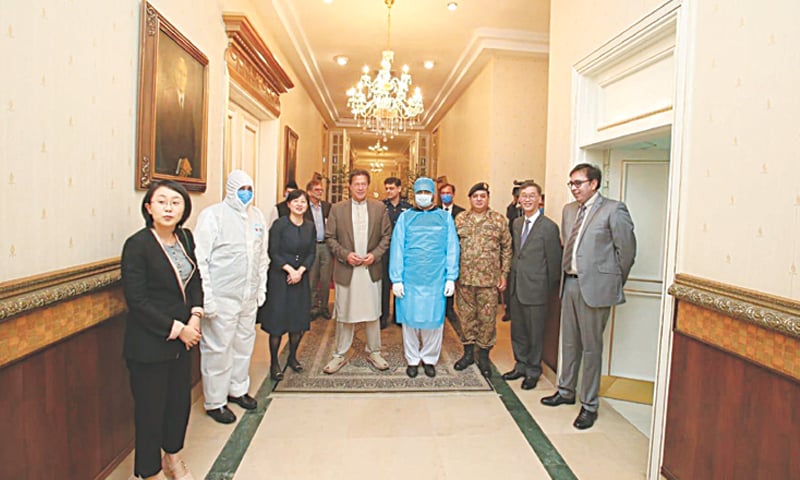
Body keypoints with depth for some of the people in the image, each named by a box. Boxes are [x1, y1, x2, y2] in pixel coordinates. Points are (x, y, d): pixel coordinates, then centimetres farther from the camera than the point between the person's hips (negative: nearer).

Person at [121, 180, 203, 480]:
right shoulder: (137, 245, -15)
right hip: (149, 344, -6)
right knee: (151, 410, 9)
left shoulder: (185, 237, 3)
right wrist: (176, 329, -14)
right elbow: (137, 301, -17)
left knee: (180, 401, 17)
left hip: (182, 337, 6)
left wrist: (195, 317, -5)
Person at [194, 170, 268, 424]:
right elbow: (201, 259, -11)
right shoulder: (213, 215, -8)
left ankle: (238, 389, 36)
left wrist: (261, 287, 14)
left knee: (244, 343, 17)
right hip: (222, 296, -6)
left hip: (249, 296, 6)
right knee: (218, 348, 4)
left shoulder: (257, 215, 10)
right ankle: (214, 401, 21)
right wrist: (206, 297, -14)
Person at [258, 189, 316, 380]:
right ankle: (274, 363, 13)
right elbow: (273, 253, -9)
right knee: (277, 320, 0)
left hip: (301, 277, 4)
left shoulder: (310, 227, 6)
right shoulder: (279, 224, -7)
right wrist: (289, 269, -16)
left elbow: (312, 253, 5)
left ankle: (292, 357, 27)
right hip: (279, 277, -4)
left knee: (299, 320, 8)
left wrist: (300, 271, -9)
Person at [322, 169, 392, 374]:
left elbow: (386, 236, 5)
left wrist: (375, 254, -9)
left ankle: (374, 352, 26)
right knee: (344, 315, 8)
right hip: (346, 270, -1)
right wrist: (345, 254, -11)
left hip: (372, 269, 1)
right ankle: (339, 355, 22)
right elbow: (330, 237, 2)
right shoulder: (337, 209, 2)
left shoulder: (379, 208, 4)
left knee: (373, 313, 10)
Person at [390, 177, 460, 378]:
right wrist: (396, 279, -5)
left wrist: (451, 278, -3)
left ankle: (429, 358, 27)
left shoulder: (445, 218, 5)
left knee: (434, 319, 7)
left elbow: (452, 249, 3)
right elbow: (397, 249, 1)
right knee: (410, 319, 8)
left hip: (436, 279, 0)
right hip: (410, 278, 0)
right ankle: (412, 359, 25)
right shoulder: (405, 217, 4)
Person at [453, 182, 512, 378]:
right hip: (464, 277, 2)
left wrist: (504, 275, 0)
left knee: (487, 317, 5)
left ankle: (484, 356, 22)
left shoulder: (499, 220, 2)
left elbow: (507, 249, 4)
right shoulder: (460, 219, 6)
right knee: (466, 316, 11)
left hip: (489, 279, -1)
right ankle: (468, 352, 27)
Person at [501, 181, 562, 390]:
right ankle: (521, 365, 34)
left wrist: (551, 289, -4)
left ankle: (533, 371, 25)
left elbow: (554, 261, -8)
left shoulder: (549, 227, -11)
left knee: (534, 332, 8)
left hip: (535, 288, -6)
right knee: (517, 330, 17)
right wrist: (511, 277, 11)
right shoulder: (516, 223, 9)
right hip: (516, 286, 6)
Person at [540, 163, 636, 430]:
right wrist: (567, 274, 15)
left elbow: (627, 250, -6)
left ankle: (589, 405, 18)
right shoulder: (569, 210, 13)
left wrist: (614, 284, 0)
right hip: (570, 283, 7)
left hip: (595, 286, -6)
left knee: (591, 347, 3)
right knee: (569, 342, 17)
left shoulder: (614, 210, -8)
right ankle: (566, 391, 34)